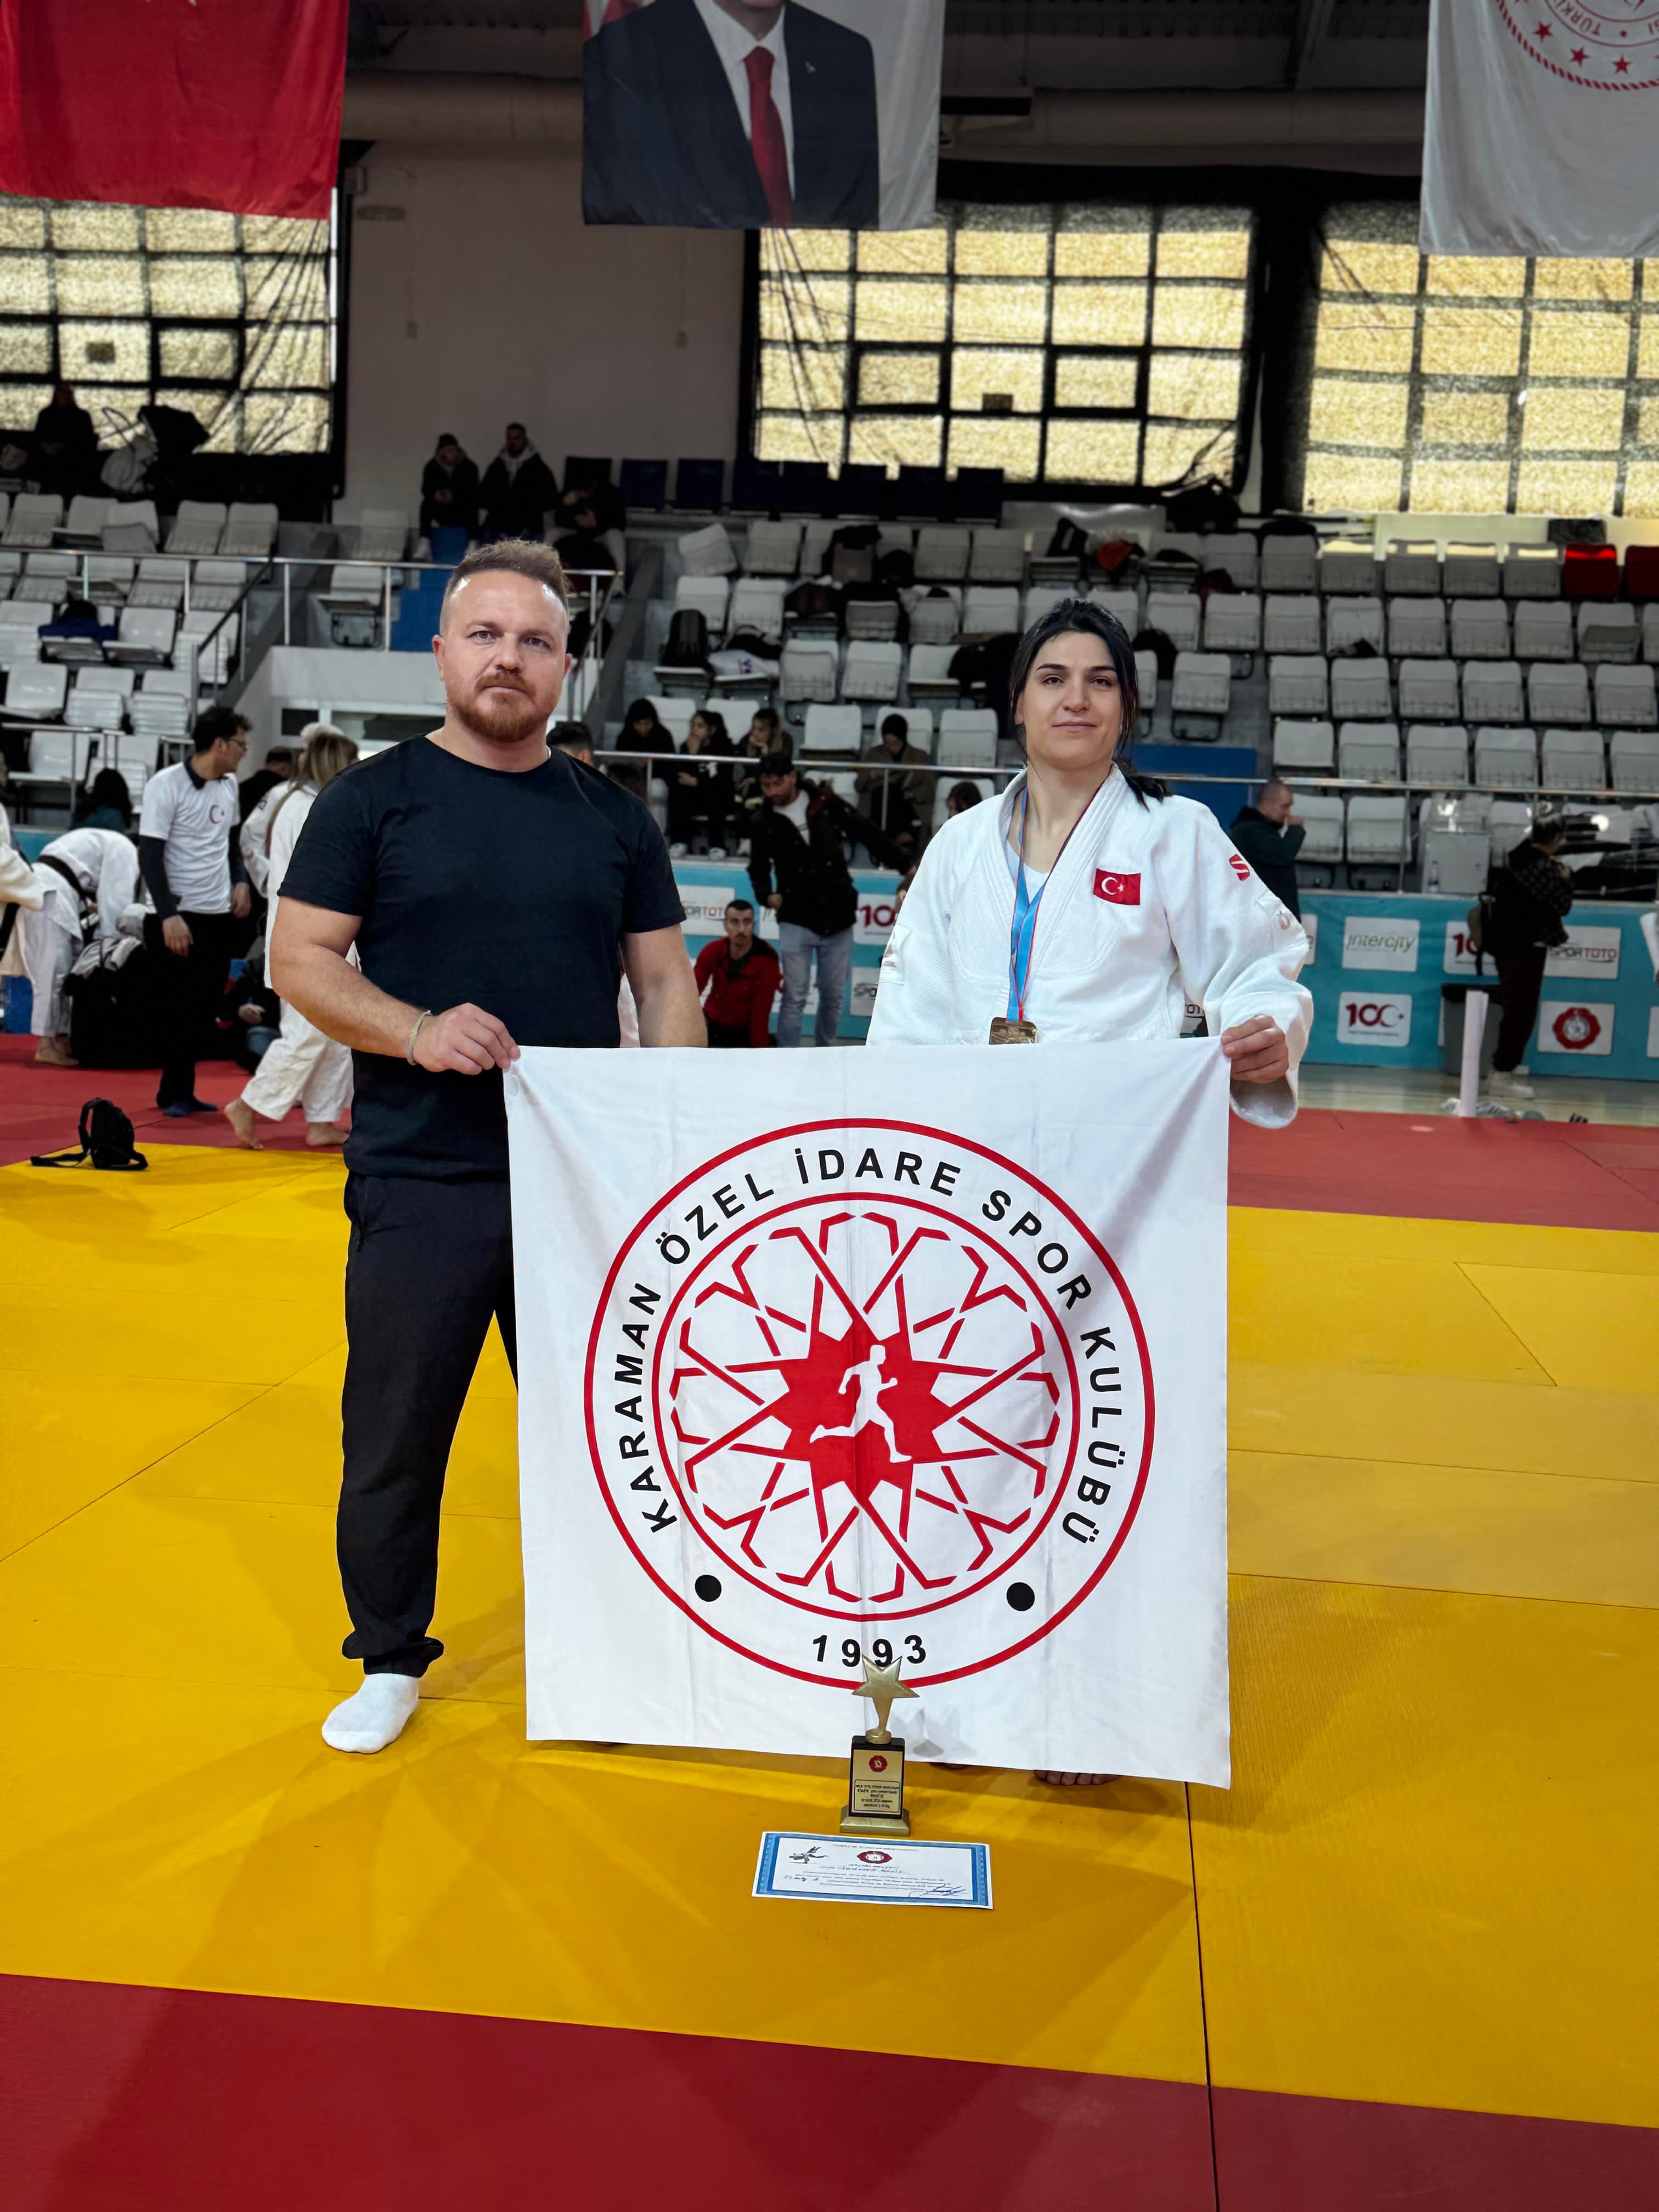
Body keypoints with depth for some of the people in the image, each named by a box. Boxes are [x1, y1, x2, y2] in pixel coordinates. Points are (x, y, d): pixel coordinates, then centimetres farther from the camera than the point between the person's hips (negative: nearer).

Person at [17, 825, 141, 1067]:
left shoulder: (109, 844, 29)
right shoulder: (125, 850, 0)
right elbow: (116, 901, -7)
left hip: (36, 887, 10)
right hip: (51, 893, -10)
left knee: (50, 970, 11)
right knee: (54, 970, -8)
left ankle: (61, 1039, 14)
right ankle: (47, 1046, -7)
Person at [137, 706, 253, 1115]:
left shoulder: (229, 785, 8)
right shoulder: (166, 786, -12)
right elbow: (150, 856, -13)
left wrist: (241, 881, 6)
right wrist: (169, 915, -20)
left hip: (219, 914, 6)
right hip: (177, 916, -6)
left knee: (205, 1006, 8)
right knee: (180, 1008, -1)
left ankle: (182, 1091, 19)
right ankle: (174, 1094, 12)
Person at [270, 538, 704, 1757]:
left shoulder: (615, 817, 9)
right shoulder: (373, 798, 1)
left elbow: (665, 981, 11)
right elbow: (301, 960, -2)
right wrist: (417, 1031, -19)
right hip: (420, 1184, -2)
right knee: (395, 1434, 8)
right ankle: (391, 1658, 29)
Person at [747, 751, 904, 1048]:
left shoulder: (827, 804, -3)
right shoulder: (764, 823, 0)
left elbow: (867, 832, 5)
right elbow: (759, 868, 13)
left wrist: (905, 865, 5)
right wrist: (767, 894, -7)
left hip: (838, 918, 1)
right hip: (796, 920, -1)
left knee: (834, 995, 10)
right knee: (795, 996, -4)